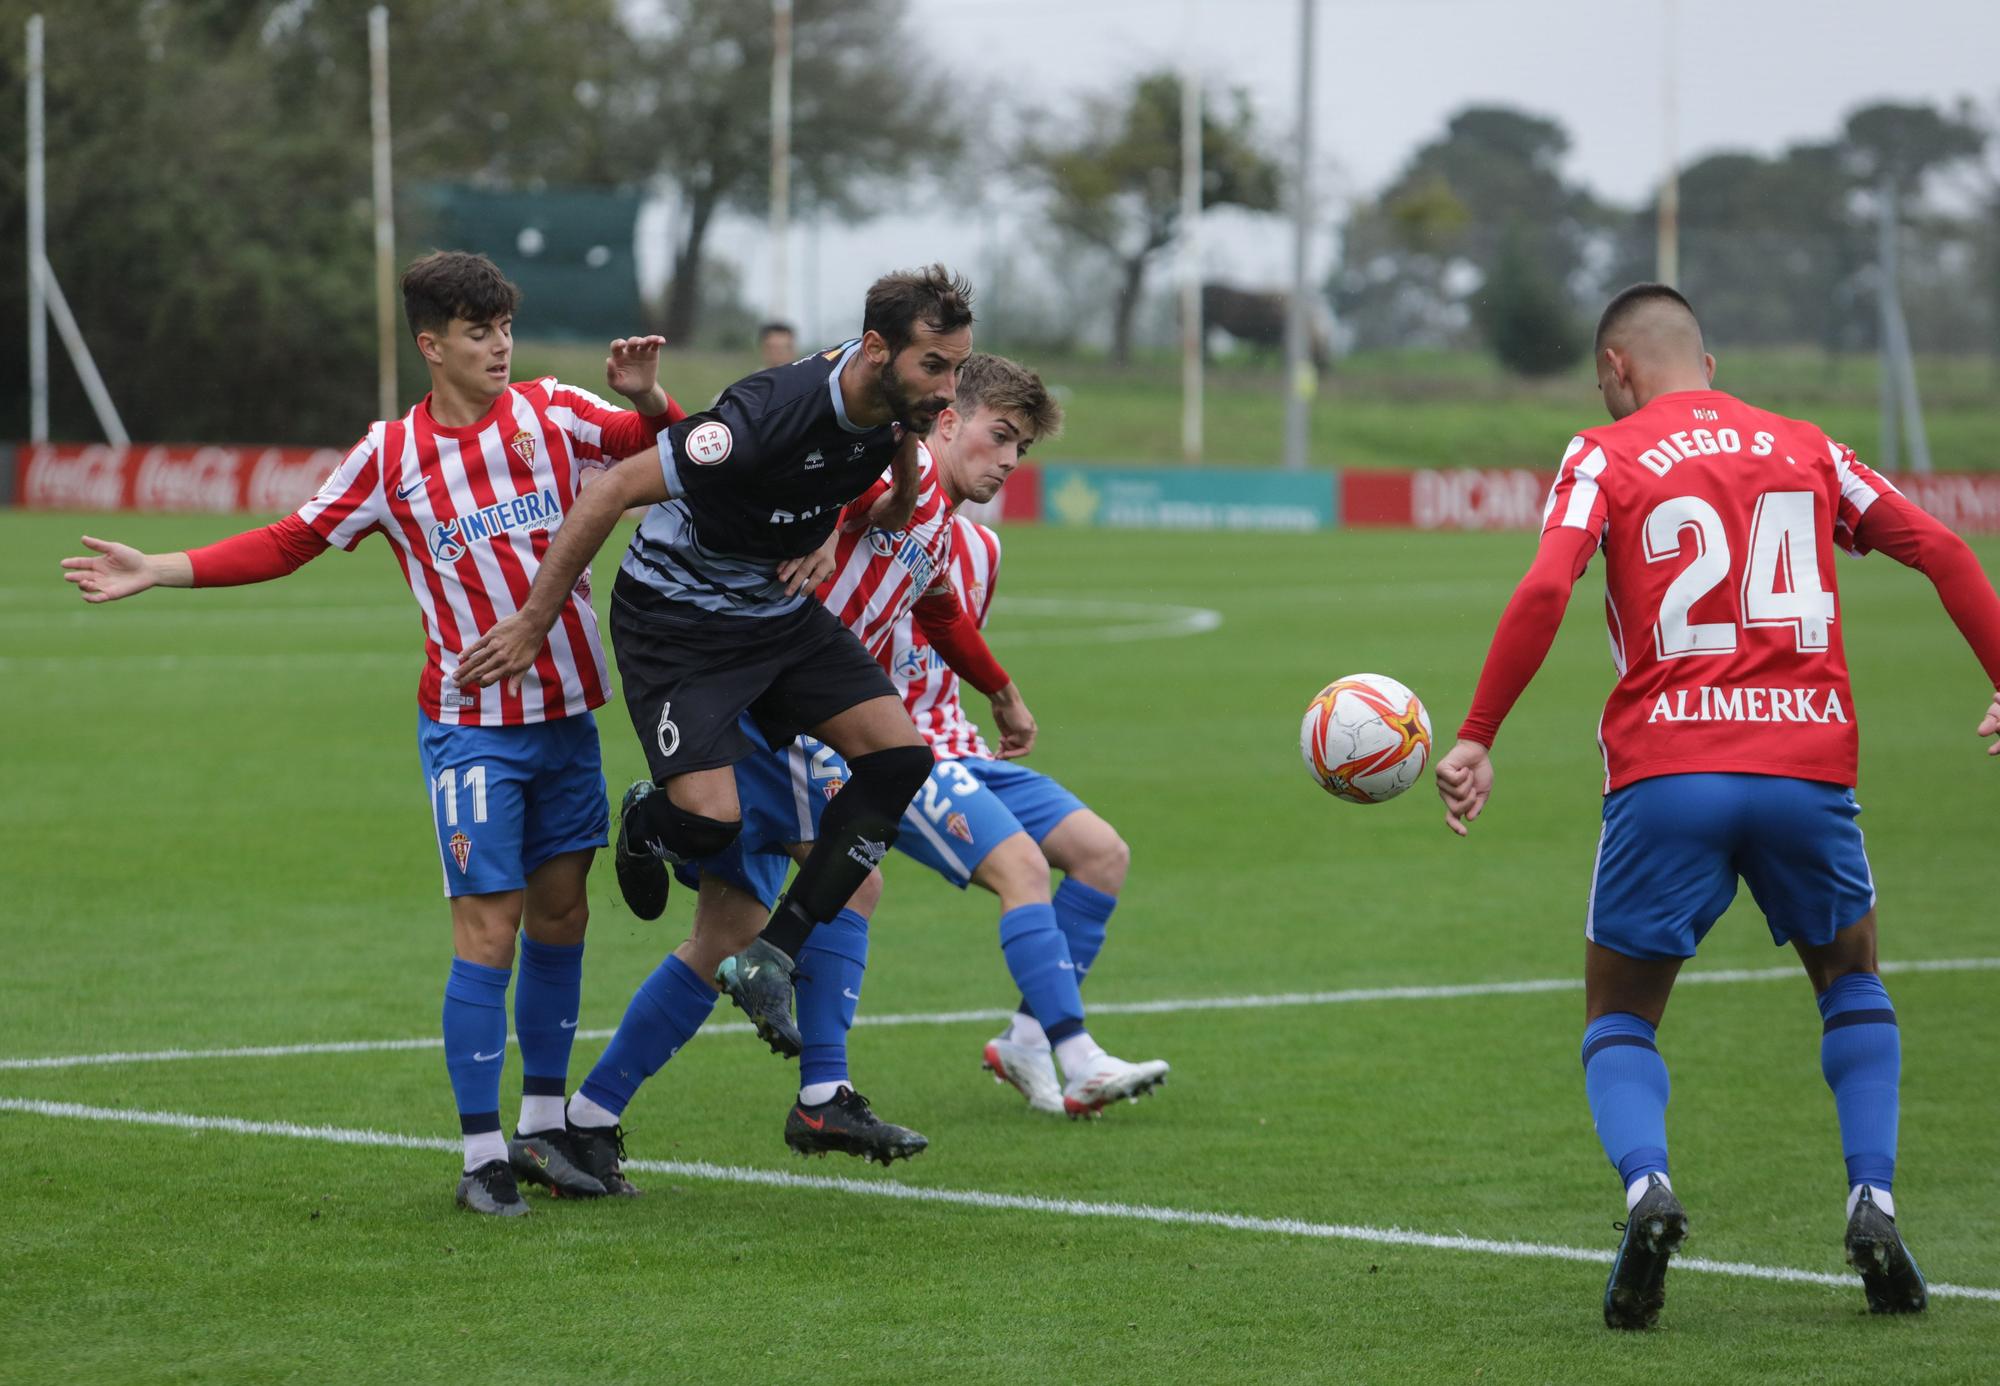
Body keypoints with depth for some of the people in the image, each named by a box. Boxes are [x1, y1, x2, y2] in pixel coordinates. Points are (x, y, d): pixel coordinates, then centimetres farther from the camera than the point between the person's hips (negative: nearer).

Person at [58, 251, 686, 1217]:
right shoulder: (391, 455, -3)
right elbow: (291, 543, 5)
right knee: (487, 929, -8)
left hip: (566, 710, 3)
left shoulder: (552, 413, 2)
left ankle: (544, 1129, 22)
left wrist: (646, 396, -13)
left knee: (559, 915, 9)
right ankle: (482, 1156, -3)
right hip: (471, 726, -3)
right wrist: (158, 572, 1)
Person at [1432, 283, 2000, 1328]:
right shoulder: (1802, 448, 17)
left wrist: (1476, 737, -8)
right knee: (1850, 981, 26)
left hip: (1665, 775, -2)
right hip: (1808, 764, 2)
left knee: (1619, 1020, 13)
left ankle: (1646, 1185, -17)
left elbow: (1545, 589, -10)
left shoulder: (1605, 457, 6)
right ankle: (1872, 1199, 5)